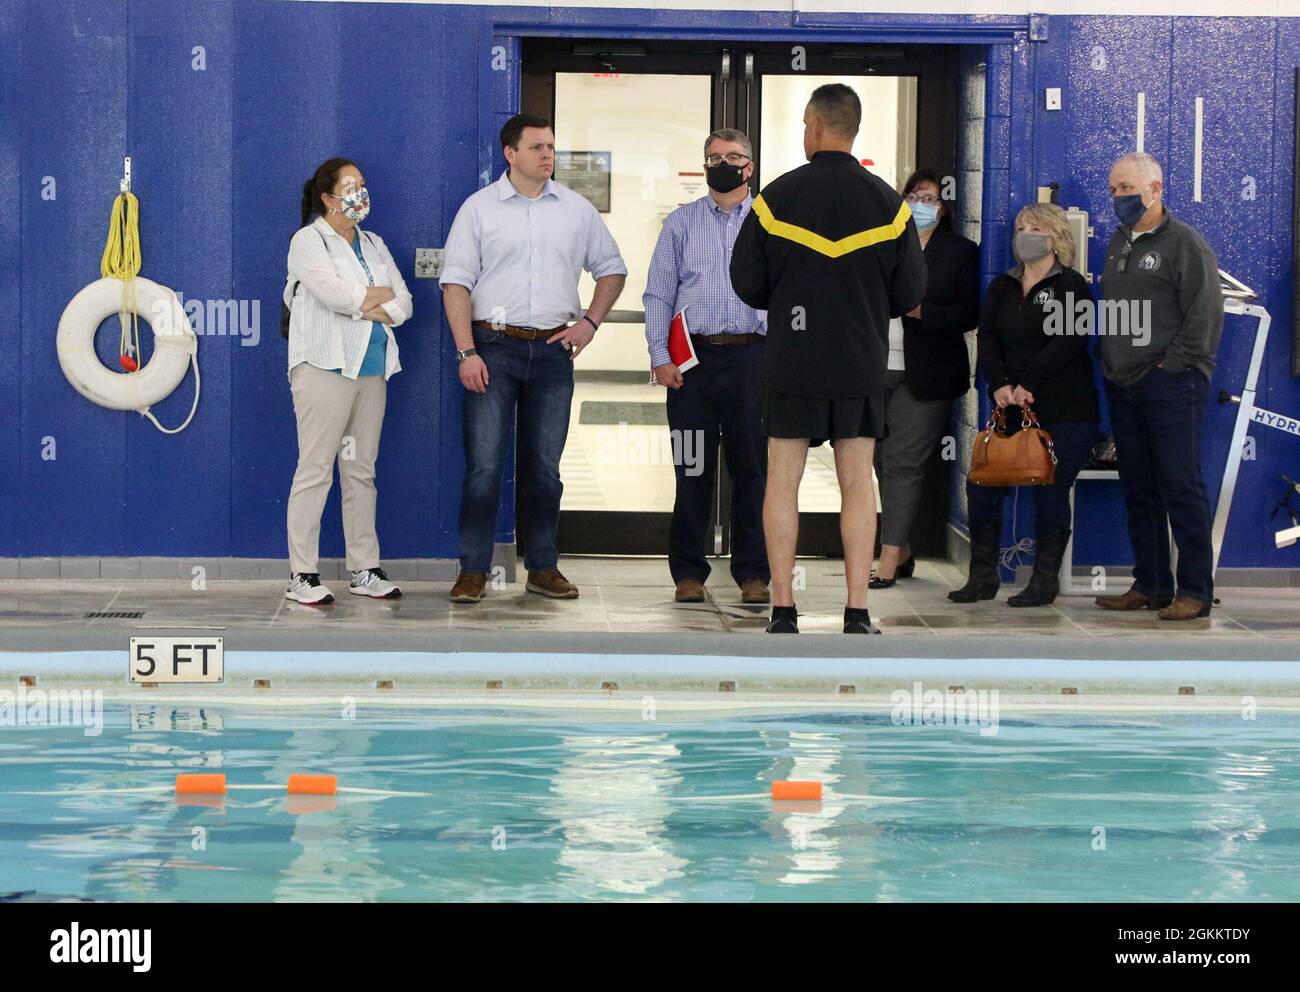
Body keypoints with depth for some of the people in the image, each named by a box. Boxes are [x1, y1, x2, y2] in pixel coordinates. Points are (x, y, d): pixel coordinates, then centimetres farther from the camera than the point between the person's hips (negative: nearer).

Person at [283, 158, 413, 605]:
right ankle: (302, 576, -6)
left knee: (361, 471, 9)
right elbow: (333, 291, -18)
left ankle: (364, 569, 13)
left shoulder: (374, 245, 19)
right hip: (326, 367, -7)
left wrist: (362, 306, -8)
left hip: (371, 368, 7)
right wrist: (379, 294, -3)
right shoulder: (308, 241, -2)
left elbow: (403, 303, 9)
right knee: (315, 470, -8)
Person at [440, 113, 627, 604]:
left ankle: (542, 568, 16)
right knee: (484, 464, -5)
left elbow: (611, 269, 18)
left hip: (553, 349, 3)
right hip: (495, 346, -3)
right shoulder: (479, 208, 1)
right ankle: (473, 571, 0)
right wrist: (467, 352, -10)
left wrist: (590, 321, 3)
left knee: (544, 467, 8)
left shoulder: (576, 209, 8)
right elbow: (456, 283, -2)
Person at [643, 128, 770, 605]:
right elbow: (659, 293, 9)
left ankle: (753, 573, 9)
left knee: (752, 467, 2)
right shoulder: (681, 223, 11)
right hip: (692, 357, 0)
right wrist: (660, 355, -3)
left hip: (752, 356, 0)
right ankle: (688, 572, 10)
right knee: (693, 467, 2)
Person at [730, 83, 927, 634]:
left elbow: (745, 283, -1)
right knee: (857, 484, 6)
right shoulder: (887, 202, -2)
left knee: (782, 482, 6)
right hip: (861, 363, 1)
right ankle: (857, 613, 4)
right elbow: (910, 293, 2)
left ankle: (783, 609, 4)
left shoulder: (776, 196, -6)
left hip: (791, 361, -1)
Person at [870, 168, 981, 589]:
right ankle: (902, 551, 19)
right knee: (884, 461, 7)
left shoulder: (961, 251, 2)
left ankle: (889, 559, -9)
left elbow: (970, 314, -4)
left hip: (924, 376, -5)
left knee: (903, 462, -9)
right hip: (876, 370, 5)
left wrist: (921, 311, -16)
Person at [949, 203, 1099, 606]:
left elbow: (1069, 342, -14)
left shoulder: (1071, 286, -1)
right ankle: (983, 577, 8)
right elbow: (987, 338, 2)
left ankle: (1045, 581, 6)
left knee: (1050, 493, -4)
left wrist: (1027, 384, -20)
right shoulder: (1002, 288, 15)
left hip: (1064, 410, -5)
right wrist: (1000, 385, -16)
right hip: (1011, 408, 5)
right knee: (982, 486, -1)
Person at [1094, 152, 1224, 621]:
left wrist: (1170, 364, -14)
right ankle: (1150, 585, 17)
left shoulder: (1185, 243, -6)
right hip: (1122, 386, 8)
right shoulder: (1117, 244, 17)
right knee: (1138, 488, 10)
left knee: (1180, 486, -7)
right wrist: (1108, 361, 13)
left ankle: (1195, 591, -4)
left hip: (1170, 385, -8)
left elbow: (1205, 314, -13)